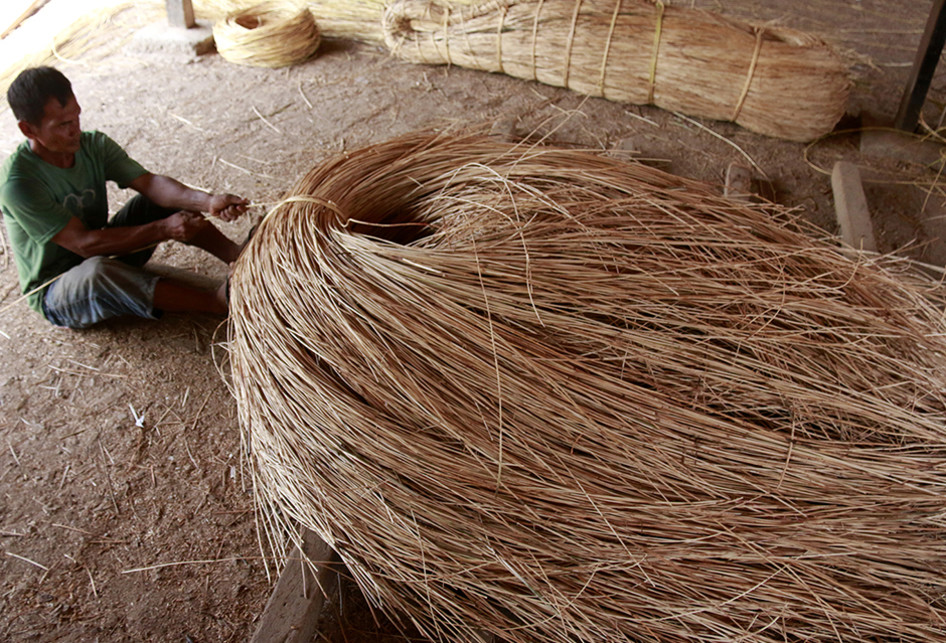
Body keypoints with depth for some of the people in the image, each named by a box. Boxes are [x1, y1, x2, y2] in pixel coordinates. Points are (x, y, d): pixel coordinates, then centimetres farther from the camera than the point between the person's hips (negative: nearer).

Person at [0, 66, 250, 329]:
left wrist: (207, 201, -39)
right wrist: (163, 229, -35)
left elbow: (149, 182, -21)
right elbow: (84, 243, -29)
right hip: (54, 291, -6)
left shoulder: (94, 145, -8)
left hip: (105, 252, 6)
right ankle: (217, 302, -38)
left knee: (165, 200, -11)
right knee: (97, 271, -42)